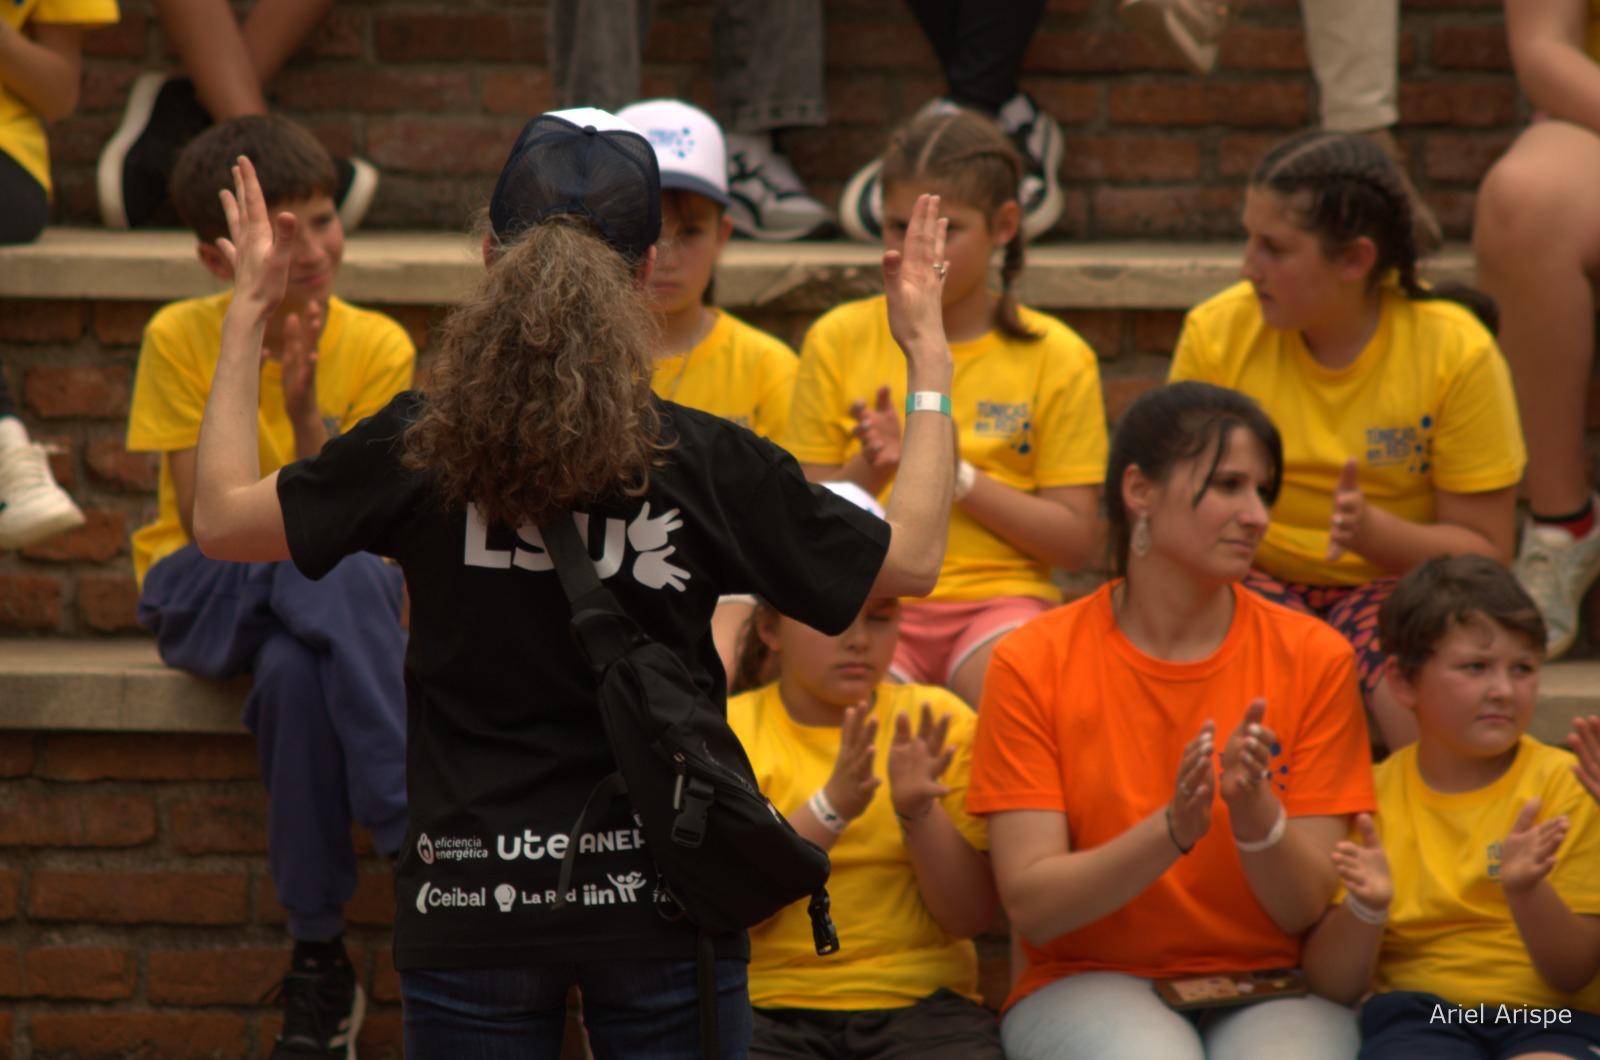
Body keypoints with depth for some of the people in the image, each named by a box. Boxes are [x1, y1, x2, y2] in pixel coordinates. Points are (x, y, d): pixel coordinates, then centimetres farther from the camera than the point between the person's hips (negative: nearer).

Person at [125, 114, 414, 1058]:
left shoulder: (377, 348, -7)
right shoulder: (181, 339, -9)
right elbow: (207, 529, -14)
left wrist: (306, 416, -30)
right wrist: (238, 386, -26)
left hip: (338, 591, 1)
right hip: (204, 596, -1)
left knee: (295, 672, -38)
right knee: (329, 572, -37)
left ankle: (320, 963, -33)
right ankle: (418, 831, -37)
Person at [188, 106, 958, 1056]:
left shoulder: (420, 450, -7)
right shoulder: (709, 463, -7)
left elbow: (223, 517, 5)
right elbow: (913, 557, 3)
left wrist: (249, 312, 14)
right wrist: (928, 354, 12)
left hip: (472, 907, 0)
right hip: (665, 900, 0)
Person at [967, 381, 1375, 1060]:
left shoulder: (1313, 658, 2)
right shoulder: (1034, 662, -2)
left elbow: (1307, 909, -2)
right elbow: (1031, 905, -9)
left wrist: (1256, 815, -23)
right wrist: (1172, 830, -24)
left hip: (1274, 990, 1)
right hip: (1089, 982, -1)